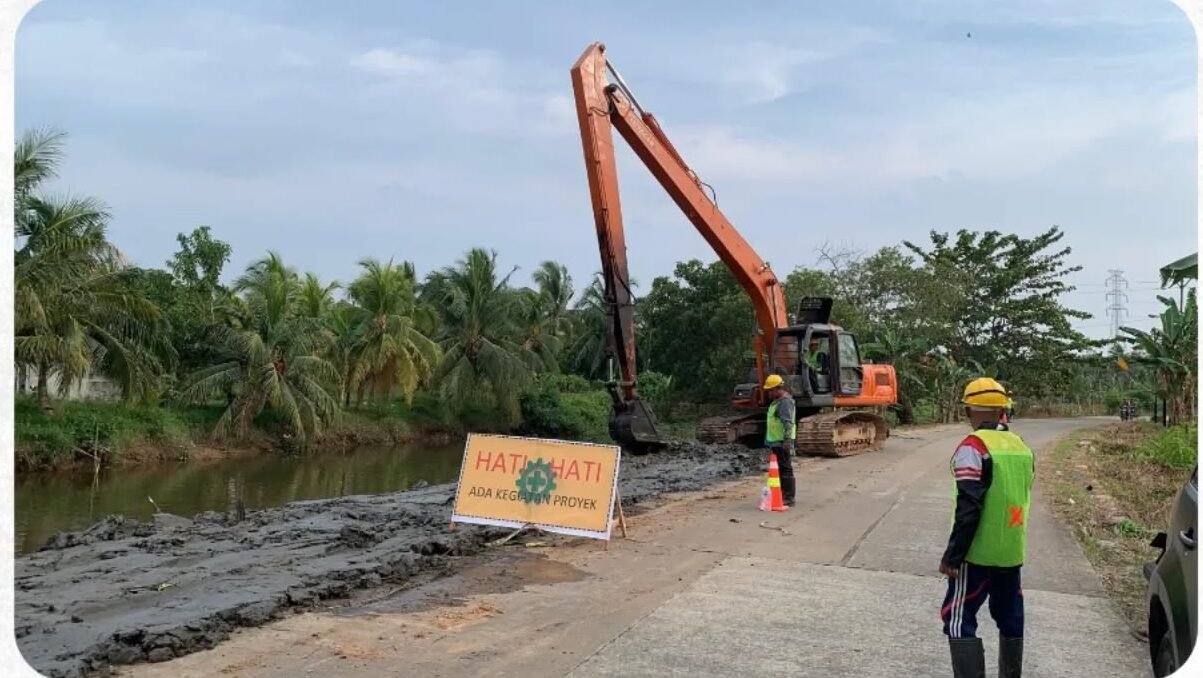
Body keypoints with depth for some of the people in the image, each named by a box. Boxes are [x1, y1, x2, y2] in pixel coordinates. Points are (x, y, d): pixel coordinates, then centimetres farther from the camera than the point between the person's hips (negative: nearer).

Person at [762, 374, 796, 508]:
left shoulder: (785, 402, -16)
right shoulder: (777, 401, 17)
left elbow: (788, 423, -24)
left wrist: (787, 440, -30)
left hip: (782, 442, -10)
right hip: (776, 442, 10)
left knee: (785, 469, -6)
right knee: (779, 469, 15)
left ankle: (789, 498, -2)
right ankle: (782, 495, 23)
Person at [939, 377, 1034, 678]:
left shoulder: (974, 447, -17)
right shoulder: (1022, 447, 7)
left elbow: (969, 508, -21)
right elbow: (1021, 498, 14)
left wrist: (952, 555, -16)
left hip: (979, 553, -7)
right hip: (1012, 551, 7)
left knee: (959, 619, -1)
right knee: (1010, 617, 17)